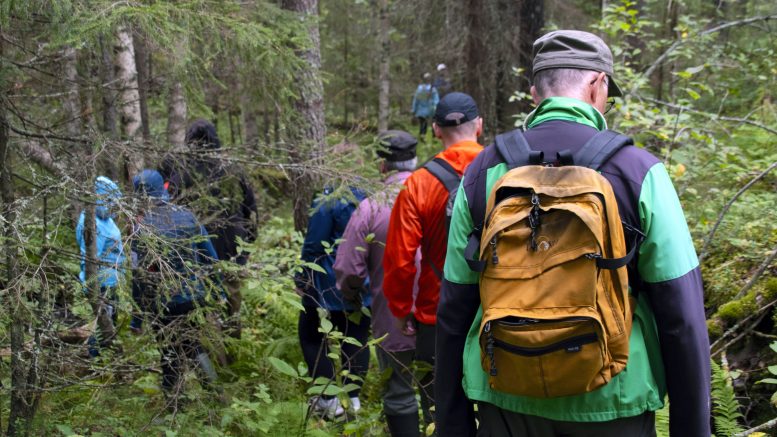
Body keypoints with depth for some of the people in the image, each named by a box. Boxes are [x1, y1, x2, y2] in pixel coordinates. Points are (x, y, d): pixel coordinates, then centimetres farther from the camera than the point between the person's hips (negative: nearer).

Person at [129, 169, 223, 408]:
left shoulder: (142, 227, -14)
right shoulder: (186, 215, -1)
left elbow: (140, 274, -14)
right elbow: (209, 256, 4)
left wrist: (138, 316, -8)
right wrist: (217, 289, 15)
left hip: (165, 305, -4)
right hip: (195, 297, 4)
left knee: (171, 354, 11)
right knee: (192, 343, 24)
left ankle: (173, 406, 20)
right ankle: (213, 388, 19)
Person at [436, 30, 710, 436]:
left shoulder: (483, 172, 0)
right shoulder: (637, 170, -7)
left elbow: (454, 310, 1)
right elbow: (681, 316, -9)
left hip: (508, 401, 2)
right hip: (611, 403, -2)